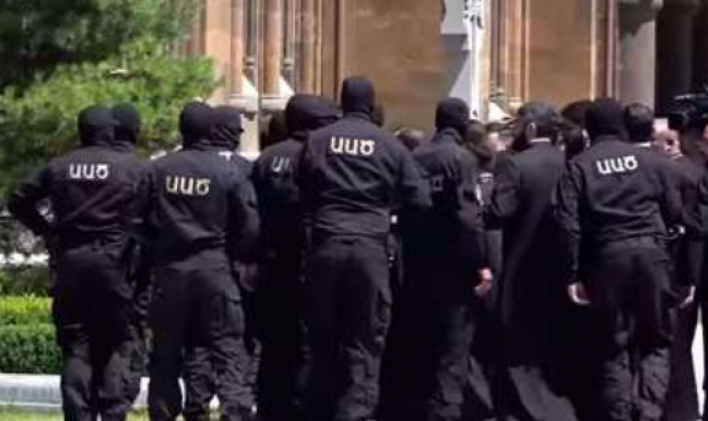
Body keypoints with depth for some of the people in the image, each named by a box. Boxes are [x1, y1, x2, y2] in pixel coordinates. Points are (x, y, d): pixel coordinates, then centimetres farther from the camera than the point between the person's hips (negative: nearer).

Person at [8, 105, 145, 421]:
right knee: (115, 344, 4)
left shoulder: (59, 167, 7)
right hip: (113, 263, -3)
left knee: (75, 347, 6)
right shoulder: (131, 167, -2)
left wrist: (44, 230, 17)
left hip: (70, 264, 3)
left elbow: (18, 201, 12)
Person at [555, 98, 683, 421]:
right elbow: (674, 212, 6)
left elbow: (569, 224, -4)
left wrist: (573, 275, -1)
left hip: (607, 257, 0)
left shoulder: (578, 166, 4)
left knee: (613, 346, 9)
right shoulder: (652, 160, 7)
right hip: (651, 252, 0)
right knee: (655, 342, 8)